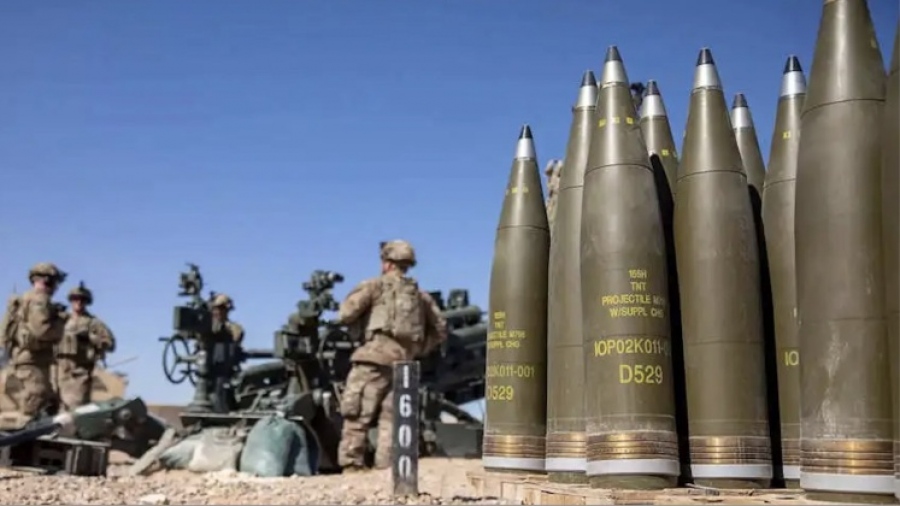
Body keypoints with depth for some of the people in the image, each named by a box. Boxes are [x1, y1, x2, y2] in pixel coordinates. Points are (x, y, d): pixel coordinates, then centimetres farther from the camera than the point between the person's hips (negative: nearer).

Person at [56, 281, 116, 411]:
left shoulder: (93, 323, 3)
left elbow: (110, 343, -5)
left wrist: (90, 337, -15)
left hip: (80, 373, -5)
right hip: (62, 370, 5)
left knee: (77, 409, -14)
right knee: (65, 408, 7)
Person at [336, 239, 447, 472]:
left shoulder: (376, 285, 6)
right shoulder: (420, 295, 20)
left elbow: (346, 314, -2)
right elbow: (440, 330, 18)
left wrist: (360, 319, 18)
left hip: (375, 358, -5)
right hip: (404, 363, 5)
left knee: (356, 418, -2)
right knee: (390, 421, 6)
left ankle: (351, 469, -7)